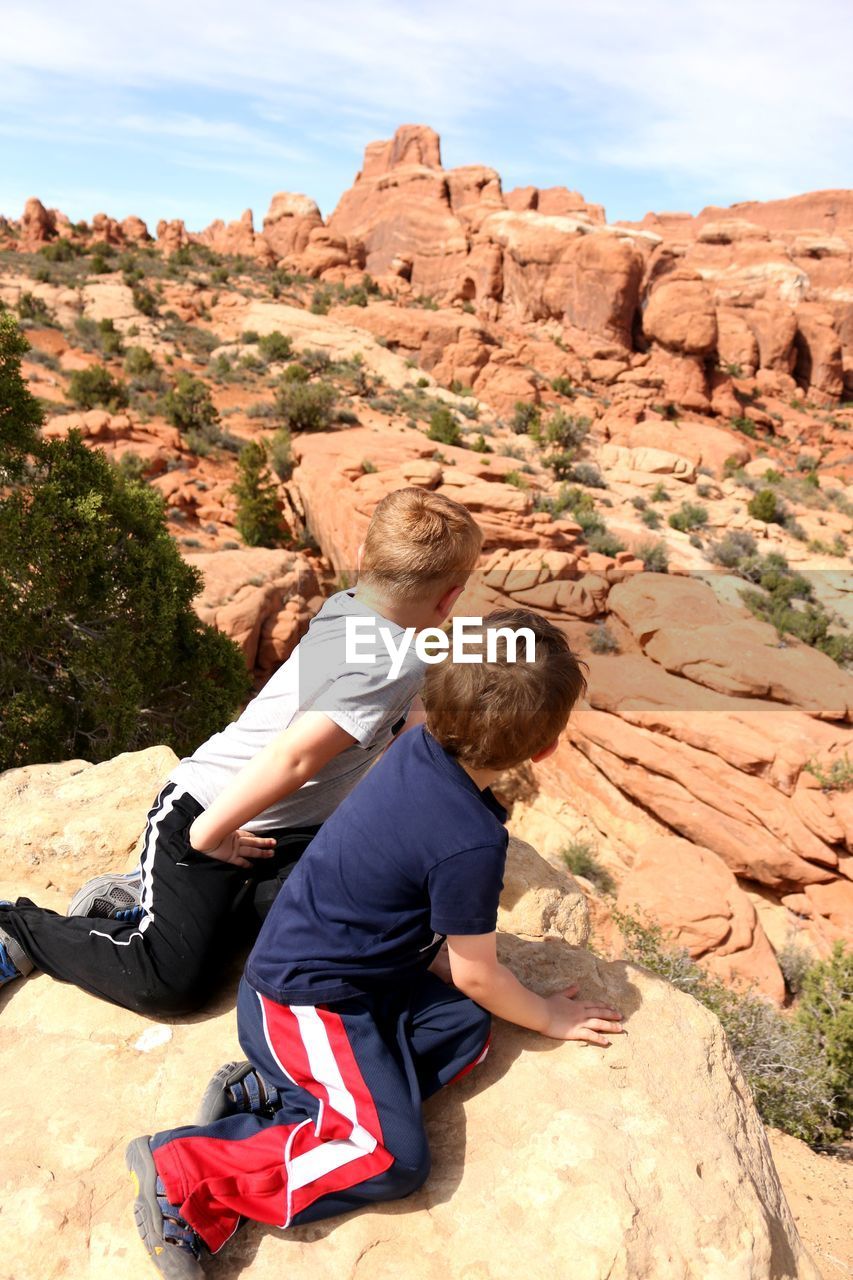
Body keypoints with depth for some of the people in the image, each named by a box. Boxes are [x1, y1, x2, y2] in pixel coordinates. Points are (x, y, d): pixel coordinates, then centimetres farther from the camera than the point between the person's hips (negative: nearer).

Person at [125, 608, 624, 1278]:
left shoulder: (420, 745, -8)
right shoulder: (471, 844, -28)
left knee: (465, 1030, 2)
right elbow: (476, 975, -11)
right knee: (396, 1158, -9)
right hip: (304, 999, -8)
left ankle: (293, 1105, -1)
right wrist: (547, 1017, 6)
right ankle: (185, 1172, -6)